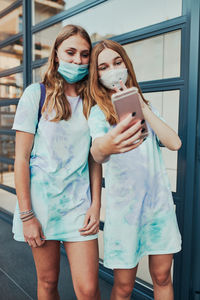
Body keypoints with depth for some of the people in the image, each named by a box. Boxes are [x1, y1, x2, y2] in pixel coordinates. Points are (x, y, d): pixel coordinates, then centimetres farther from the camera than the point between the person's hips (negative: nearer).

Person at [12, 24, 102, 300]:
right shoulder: (37, 94, -4)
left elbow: (94, 158, 7)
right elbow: (21, 157, -6)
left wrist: (96, 205, 0)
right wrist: (26, 215, -8)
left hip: (79, 201, 2)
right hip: (42, 199, -1)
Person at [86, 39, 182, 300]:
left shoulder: (145, 106, 10)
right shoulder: (98, 112, -4)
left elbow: (174, 143, -6)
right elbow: (97, 152, -26)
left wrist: (142, 107, -10)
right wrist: (105, 146, -50)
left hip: (159, 200, 4)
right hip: (123, 205, -3)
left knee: (162, 277, 14)